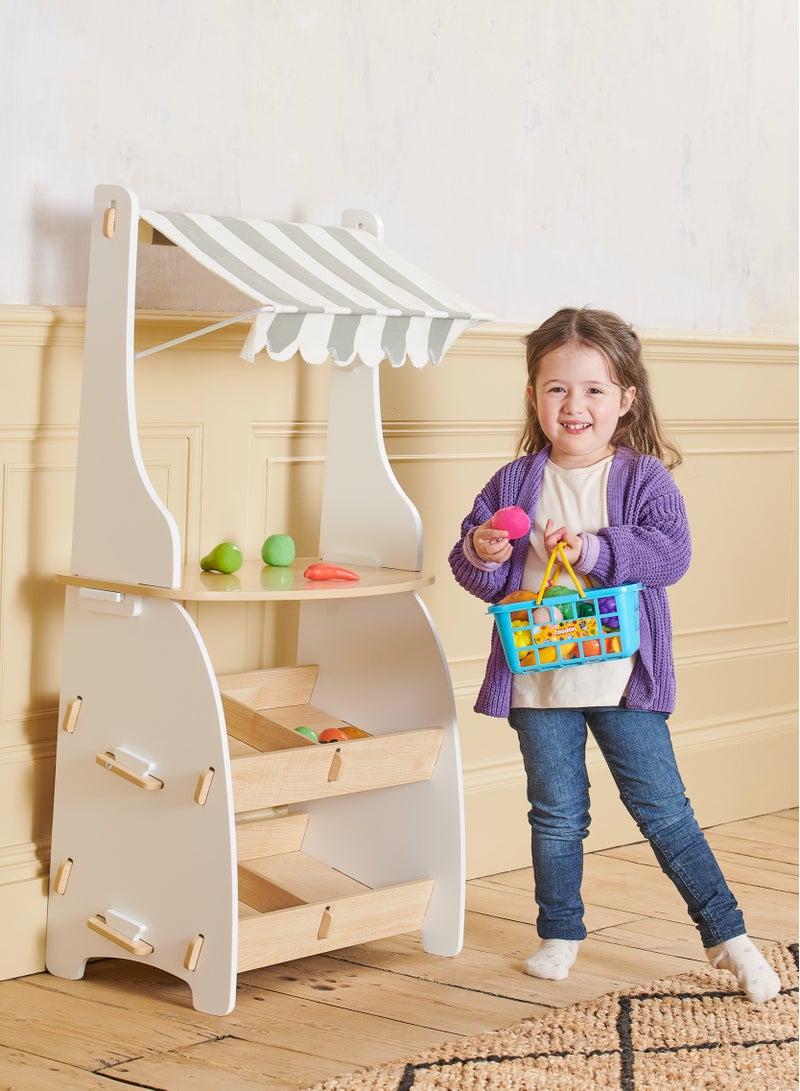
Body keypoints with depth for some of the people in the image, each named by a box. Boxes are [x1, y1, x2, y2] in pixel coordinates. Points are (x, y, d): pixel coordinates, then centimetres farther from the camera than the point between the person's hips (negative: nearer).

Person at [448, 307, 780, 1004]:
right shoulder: (514, 484, 3)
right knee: (557, 815, 13)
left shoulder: (645, 480, -4)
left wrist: (594, 549, -27)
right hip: (538, 682, 2)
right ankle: (560, 933, 29)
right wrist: (481, 553, -17)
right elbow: (473, 572, 5)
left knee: (662, 809, 1)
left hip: (622, 680, -2)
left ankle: (728, 936, 12)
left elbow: (670, 553, -18)